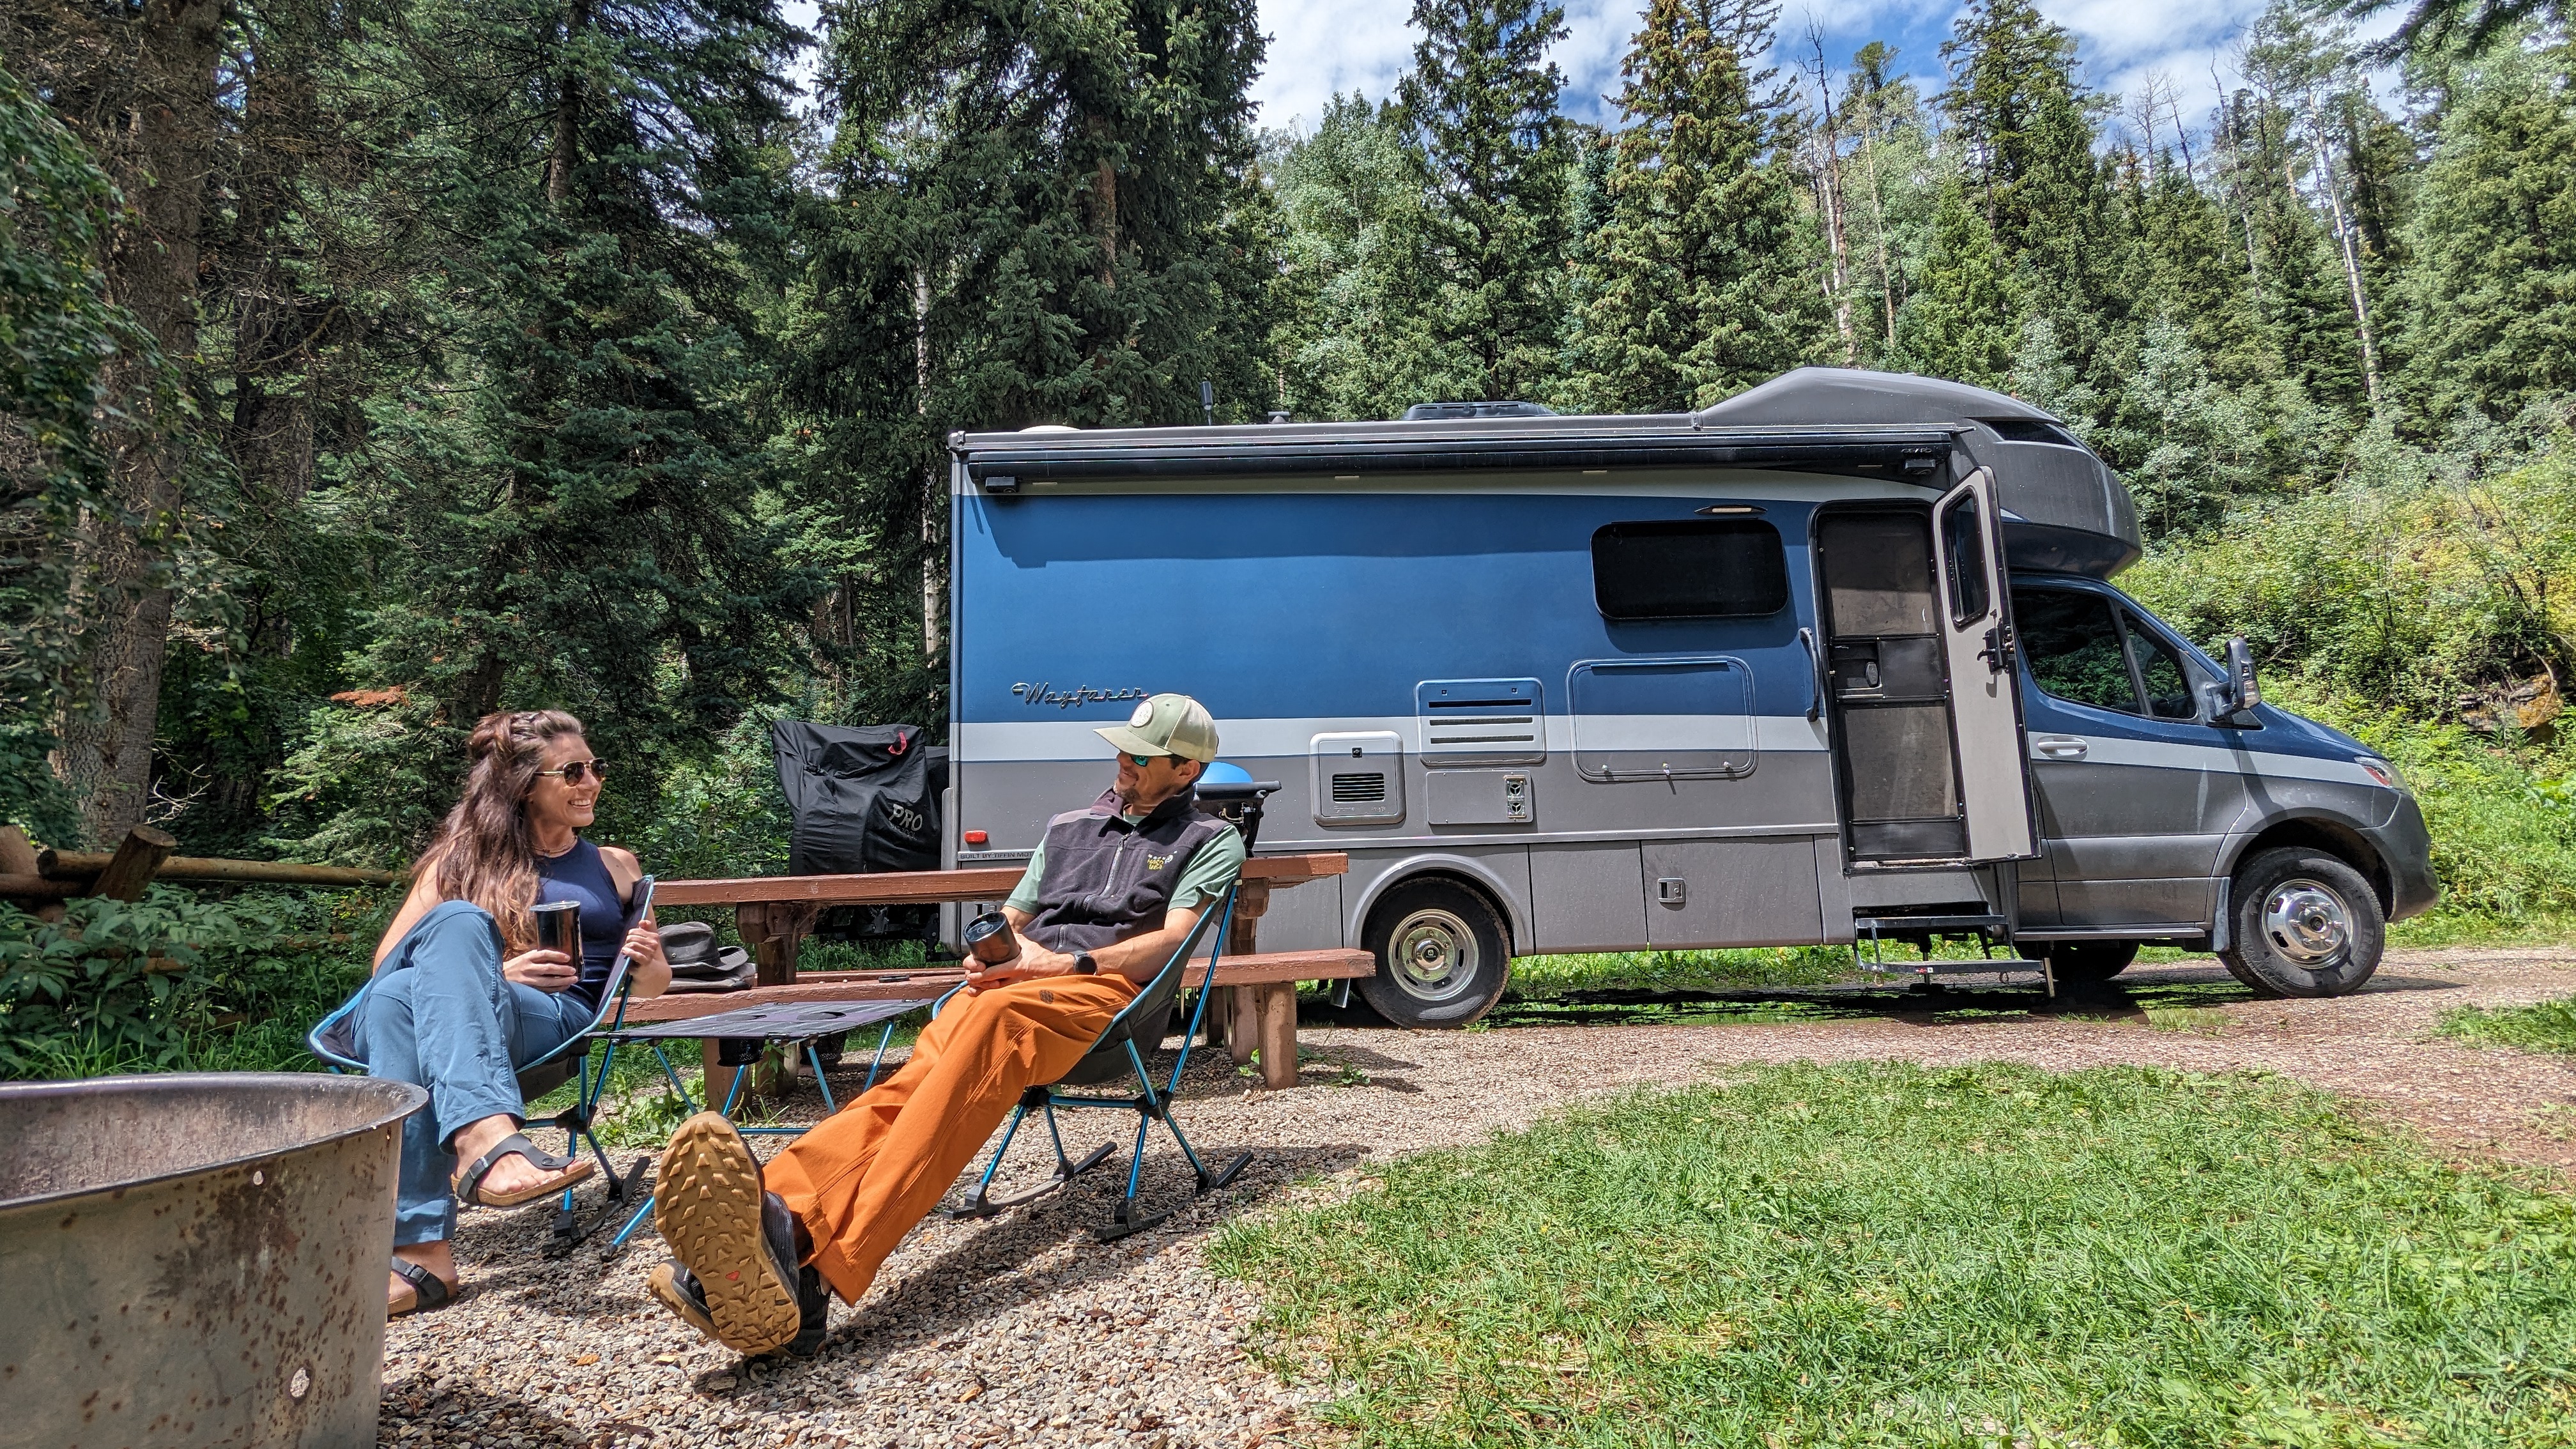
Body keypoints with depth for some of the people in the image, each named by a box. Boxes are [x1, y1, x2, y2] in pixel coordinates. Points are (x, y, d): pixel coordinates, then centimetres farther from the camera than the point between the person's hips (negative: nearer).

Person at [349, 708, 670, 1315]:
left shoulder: (613, 866, 23)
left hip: (558, 1024, -1)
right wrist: (492, 973, -7)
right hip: (425, 1019, 2)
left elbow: (653, 984, 25)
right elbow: (386, 962, 11)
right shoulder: (460, 857, 21)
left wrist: (647, 961, 0)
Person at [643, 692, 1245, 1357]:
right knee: (915, 1080, -29)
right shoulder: (1069, 827, 33)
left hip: (1103, 988, -6)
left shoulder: (1211, 841, 16)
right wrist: (993, 951, 7)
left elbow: (1172, 938, -1)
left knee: (991, 1023, -40)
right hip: (1015, 981, 6)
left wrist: (1066, 962, -13)